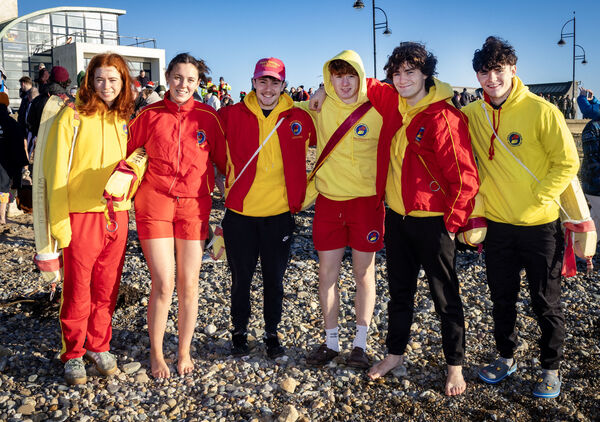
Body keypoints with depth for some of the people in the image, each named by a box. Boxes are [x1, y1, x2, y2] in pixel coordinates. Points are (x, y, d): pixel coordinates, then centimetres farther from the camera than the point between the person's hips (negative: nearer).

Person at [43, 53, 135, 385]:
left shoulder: (123, 120, 10)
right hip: (82, 216, -4)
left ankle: (99, 346, 29)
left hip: (117, 216, 4)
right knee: (77, 291, 5)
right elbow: (56, 170, -8)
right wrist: (58, 220, -13)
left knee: (106, 289, 12)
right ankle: (73, 354, 22)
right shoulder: (73, 116, -6)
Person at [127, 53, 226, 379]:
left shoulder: (208, 117, 2)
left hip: (194, 205, 1)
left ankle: (184, 351, 25)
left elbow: (223, 159, 8)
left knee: (189, 284, 6)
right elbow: (124, 150, 12)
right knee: (163, 284, -3)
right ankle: (156, 354, 18)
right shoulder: (150, 115, 1)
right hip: (155, 203, -1)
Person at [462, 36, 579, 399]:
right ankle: (507, 357, 36)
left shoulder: (541, 110, -13)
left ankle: (551, 369, 27)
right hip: (498, 224, 4)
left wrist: (539, 198, -15)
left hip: (540, 225, -3)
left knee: (546, 302, 9)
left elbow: (567, 162, -9)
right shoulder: (472, 114, -1)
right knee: (502, 298, 16)